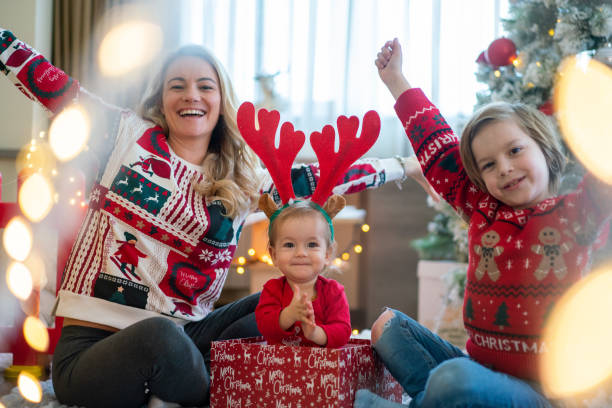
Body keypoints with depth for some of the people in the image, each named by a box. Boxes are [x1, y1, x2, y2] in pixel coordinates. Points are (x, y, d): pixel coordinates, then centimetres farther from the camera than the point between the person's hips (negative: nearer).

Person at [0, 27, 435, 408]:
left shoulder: (246, 177, 9)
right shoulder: (126, 135, 2)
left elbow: (322, 177, 13)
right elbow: (47, 81, 3)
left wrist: (403, 167, 16)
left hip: (180, 338, 4)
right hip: (94, 344, -4)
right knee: (161, 335, -36)